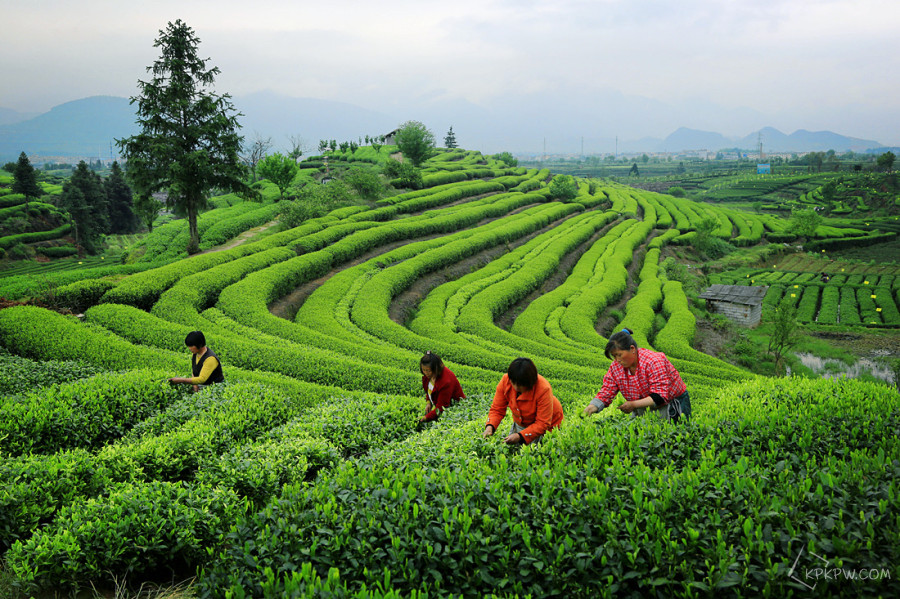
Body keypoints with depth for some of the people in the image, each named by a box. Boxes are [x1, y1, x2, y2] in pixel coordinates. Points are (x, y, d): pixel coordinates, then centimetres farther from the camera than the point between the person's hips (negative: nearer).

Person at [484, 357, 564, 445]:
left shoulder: (544, 390, -36)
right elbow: (497, 409, -15)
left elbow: (543, 424, -32)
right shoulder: (505, 381, -24)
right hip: (521, 424, 4)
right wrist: (490, 427, -35)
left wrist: (520, 436, -44)